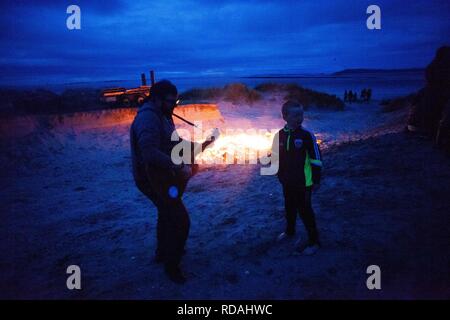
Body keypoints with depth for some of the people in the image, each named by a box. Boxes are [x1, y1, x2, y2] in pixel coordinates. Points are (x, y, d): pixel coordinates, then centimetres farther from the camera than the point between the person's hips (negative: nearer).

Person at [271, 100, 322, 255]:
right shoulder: (280, 135, -2)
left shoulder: (306, 135, -15)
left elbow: (316, 159, -12)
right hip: (287, 181, 5)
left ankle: (314, 241, 16)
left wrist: (316, 180, -11)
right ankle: (290, 231, 46)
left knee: (305, 210, 2)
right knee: (289, 207, 23)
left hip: (303, 182, -5)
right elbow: (276, 155, 13)